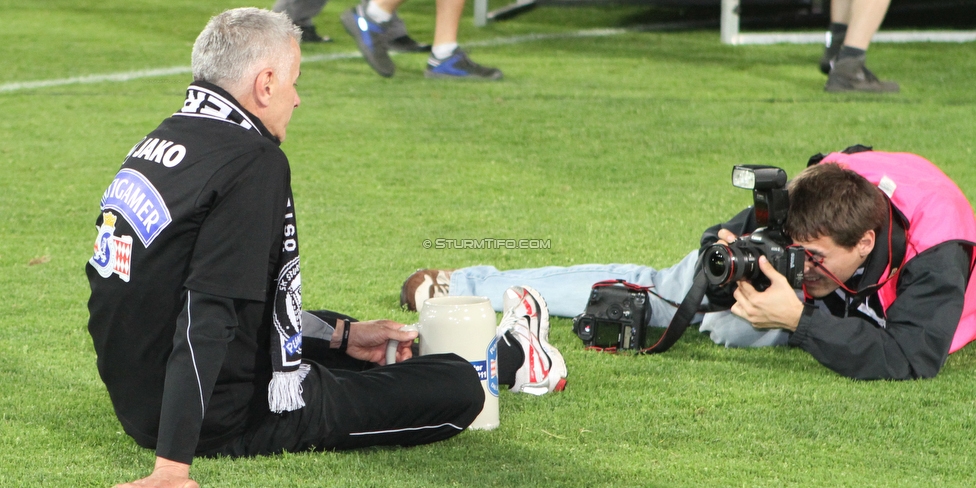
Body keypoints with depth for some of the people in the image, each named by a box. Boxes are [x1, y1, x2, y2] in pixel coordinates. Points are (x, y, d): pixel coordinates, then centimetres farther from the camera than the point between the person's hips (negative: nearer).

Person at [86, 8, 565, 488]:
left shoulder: (159, 143, 7)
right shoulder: (254, 163, -22)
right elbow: (207, 316, -30)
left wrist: (343, 336, 25)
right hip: (233, 420, -10)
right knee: (458, 390, 4)